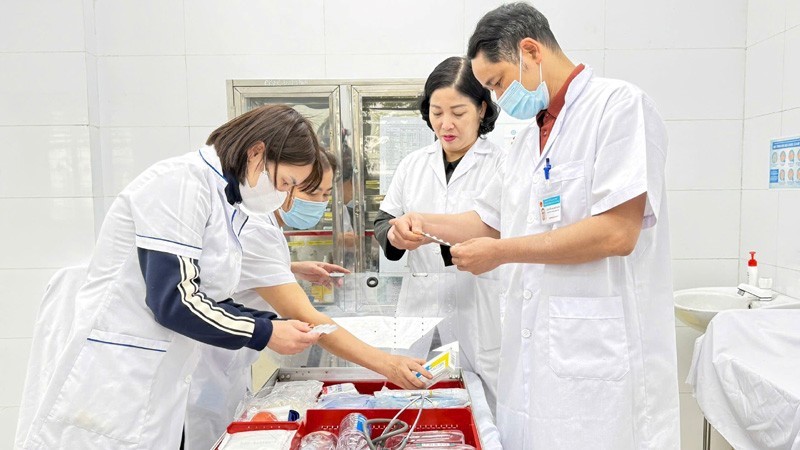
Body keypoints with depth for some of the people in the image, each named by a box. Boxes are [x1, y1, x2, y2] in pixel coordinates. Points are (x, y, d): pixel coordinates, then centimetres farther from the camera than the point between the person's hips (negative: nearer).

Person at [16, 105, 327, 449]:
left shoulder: (224, 198, 8)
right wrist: (265, 334, -15)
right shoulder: (182, 182, -19)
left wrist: (276, 324, 0)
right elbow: (174, 301, -24)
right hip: (112, 386, -8)